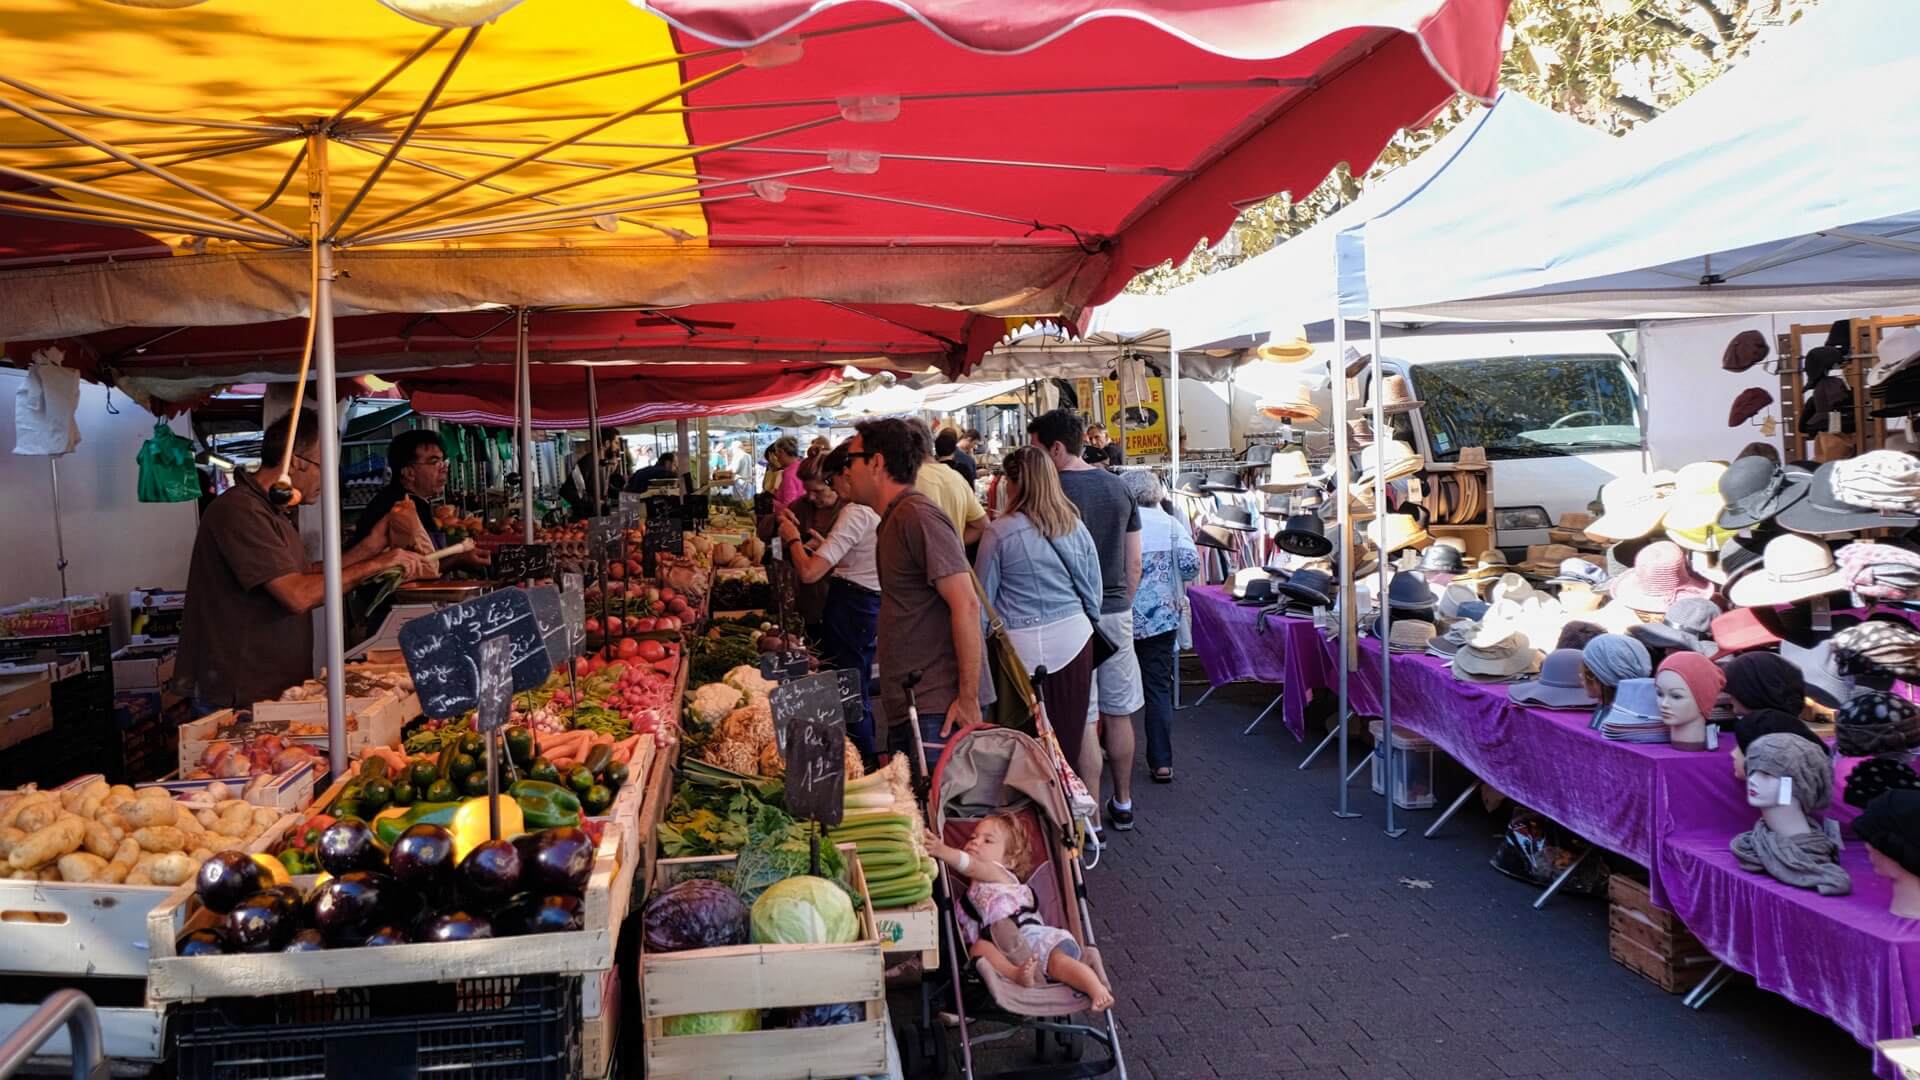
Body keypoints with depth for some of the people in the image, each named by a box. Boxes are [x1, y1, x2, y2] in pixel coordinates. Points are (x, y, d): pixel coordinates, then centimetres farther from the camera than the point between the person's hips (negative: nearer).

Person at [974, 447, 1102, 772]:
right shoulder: (1074, 526, 3)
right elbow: (1094, 590, 11)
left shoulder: (1000, 532, -9)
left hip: (1025, 646, -4)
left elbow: (983, 598, -1)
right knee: (1071, 737, 11)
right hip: (1075, 640, 4)